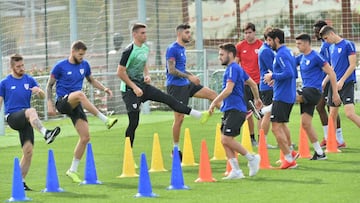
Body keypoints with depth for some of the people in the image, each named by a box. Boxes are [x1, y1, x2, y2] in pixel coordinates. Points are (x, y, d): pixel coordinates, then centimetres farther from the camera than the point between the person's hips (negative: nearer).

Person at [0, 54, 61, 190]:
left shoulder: (29, 80, 11)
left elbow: (43, 97, 9)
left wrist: (39, 91, -15)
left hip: (26, 120, 4)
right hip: (12, 117, -4)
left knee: (28, 151, -5)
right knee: (31, 111, -35)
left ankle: (21, 182, 5)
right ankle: (46, 134, -55)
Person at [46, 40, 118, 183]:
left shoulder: (84, 65, 9)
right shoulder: (60, 66, -5)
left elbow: (91, 80, 23)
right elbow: (49, 85, 1)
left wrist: (104, 88, 6)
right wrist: (50, 104, -9)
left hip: (76, 105, 6)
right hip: (63, 102, -6)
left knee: (85, 137, -4)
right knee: (80, 94, -38)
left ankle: (73, 170, 8)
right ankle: (106, 120, -38)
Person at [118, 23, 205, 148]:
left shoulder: (145, 48, 8)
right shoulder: (129, 51, -19)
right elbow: (120, 72, -20)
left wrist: (147, 75, 4)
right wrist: (134, 87, -20)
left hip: (142, 85, 8)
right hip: (130, 89, -8)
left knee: (168, 99, 6)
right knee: (134, 123, -6)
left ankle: (197, 115, 16)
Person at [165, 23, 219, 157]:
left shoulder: (182, 49, 15)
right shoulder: (172, 49, -13)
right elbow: (171, 70, -20)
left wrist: (192, 76, 10)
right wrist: (189, 76, -20)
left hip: (186, 85, 9)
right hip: (175, 86, -9)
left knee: (212, 94, 2)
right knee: (179, 117, -5)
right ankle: (176, 149, 4)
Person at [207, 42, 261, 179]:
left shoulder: (233, 69, -12)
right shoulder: (237, 68, 19)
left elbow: (228, 90, -23)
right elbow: (253, 84, 29)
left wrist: (214, 103, -21)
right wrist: (257, 98, 42)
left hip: (235, 110, -10)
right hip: (230, 110, 10)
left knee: (227, 139, -15)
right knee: (225, 140, 4)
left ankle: (251, 159, -2)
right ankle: (236, 171, 4)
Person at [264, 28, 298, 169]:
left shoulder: (281, 54, -16)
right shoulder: (288, 52, 15)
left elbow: (289, 73, -28)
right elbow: (294, 74, 21)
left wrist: (273, 76, -16)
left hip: (281, 96, -11)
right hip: (289, 95, 11)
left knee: (276, 127, -9)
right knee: (282, 124, 27)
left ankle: (289, 159, -7)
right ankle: (291, 152, 36)